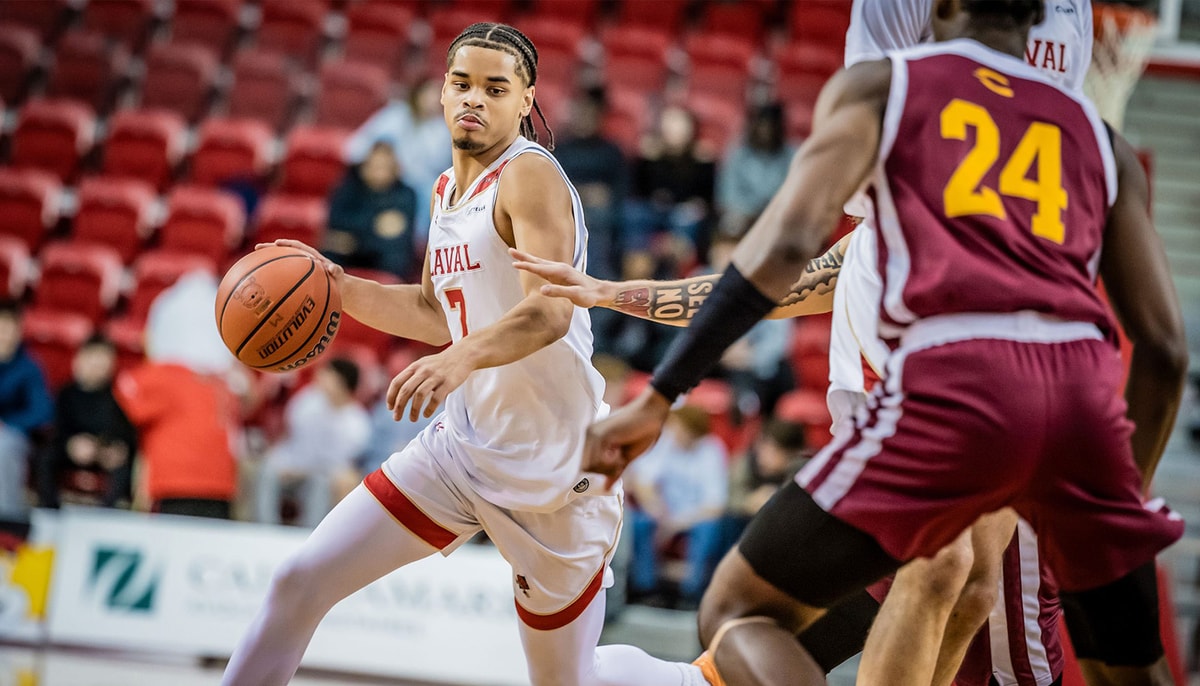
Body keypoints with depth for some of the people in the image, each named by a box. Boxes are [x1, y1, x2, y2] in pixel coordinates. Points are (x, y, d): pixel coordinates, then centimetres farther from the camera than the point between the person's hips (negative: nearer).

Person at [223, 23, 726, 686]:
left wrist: (464, 356, -47)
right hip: (462, 447, 7)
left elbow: (549, 311, -29)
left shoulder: (529, 174, -14)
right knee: (299, 581, -4)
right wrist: (341, 289, 9)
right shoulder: (447, 190, 11)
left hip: (551, 468, -7)